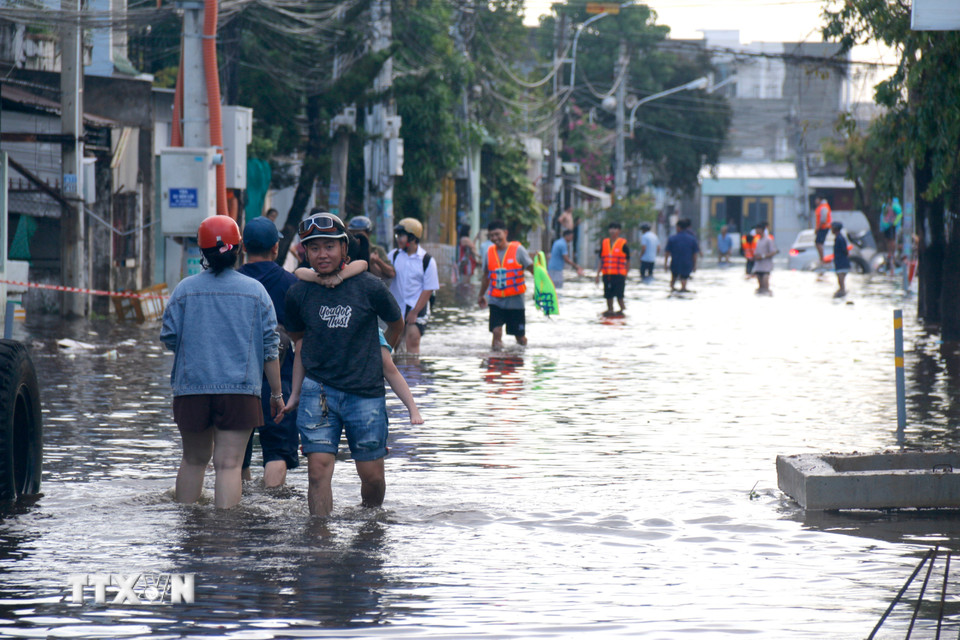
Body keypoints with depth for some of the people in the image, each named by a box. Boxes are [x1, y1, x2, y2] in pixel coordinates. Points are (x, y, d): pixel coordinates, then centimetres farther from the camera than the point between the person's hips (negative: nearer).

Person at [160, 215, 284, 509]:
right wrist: (277, 393, 10)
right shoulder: (255, 290, 1)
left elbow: (168, 338, 2)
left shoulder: (185, 289, -1)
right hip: (240, 390, -1)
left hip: (192, 387, 1)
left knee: (193, 459, 17)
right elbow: (270, 347, 2)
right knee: (229, 464, -3)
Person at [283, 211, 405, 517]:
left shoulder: (369, 287, -7)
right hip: (317, 390, 1)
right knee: (318, 468, -11)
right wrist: (296, 394, 10)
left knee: (372, 475, 4)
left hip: (366, 392, -1)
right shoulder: (299, 294, -1)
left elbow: (396, 324, 13)